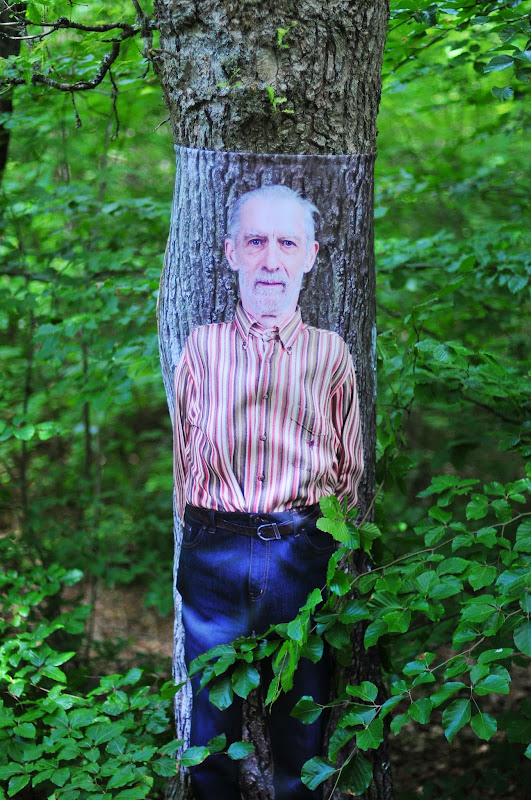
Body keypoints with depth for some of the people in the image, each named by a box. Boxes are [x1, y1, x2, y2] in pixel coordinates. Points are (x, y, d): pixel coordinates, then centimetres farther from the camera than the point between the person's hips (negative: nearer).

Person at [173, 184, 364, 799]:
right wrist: (204, 534, 8)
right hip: (213, 556, 0)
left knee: (303, 723, 8)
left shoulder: (331, 353, 7)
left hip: (304, 553, 0)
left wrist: (324, 537, 7)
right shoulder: (202, 346, 7)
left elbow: (350, 470, 13)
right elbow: (183, 455, 12)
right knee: (212, 725, 7)